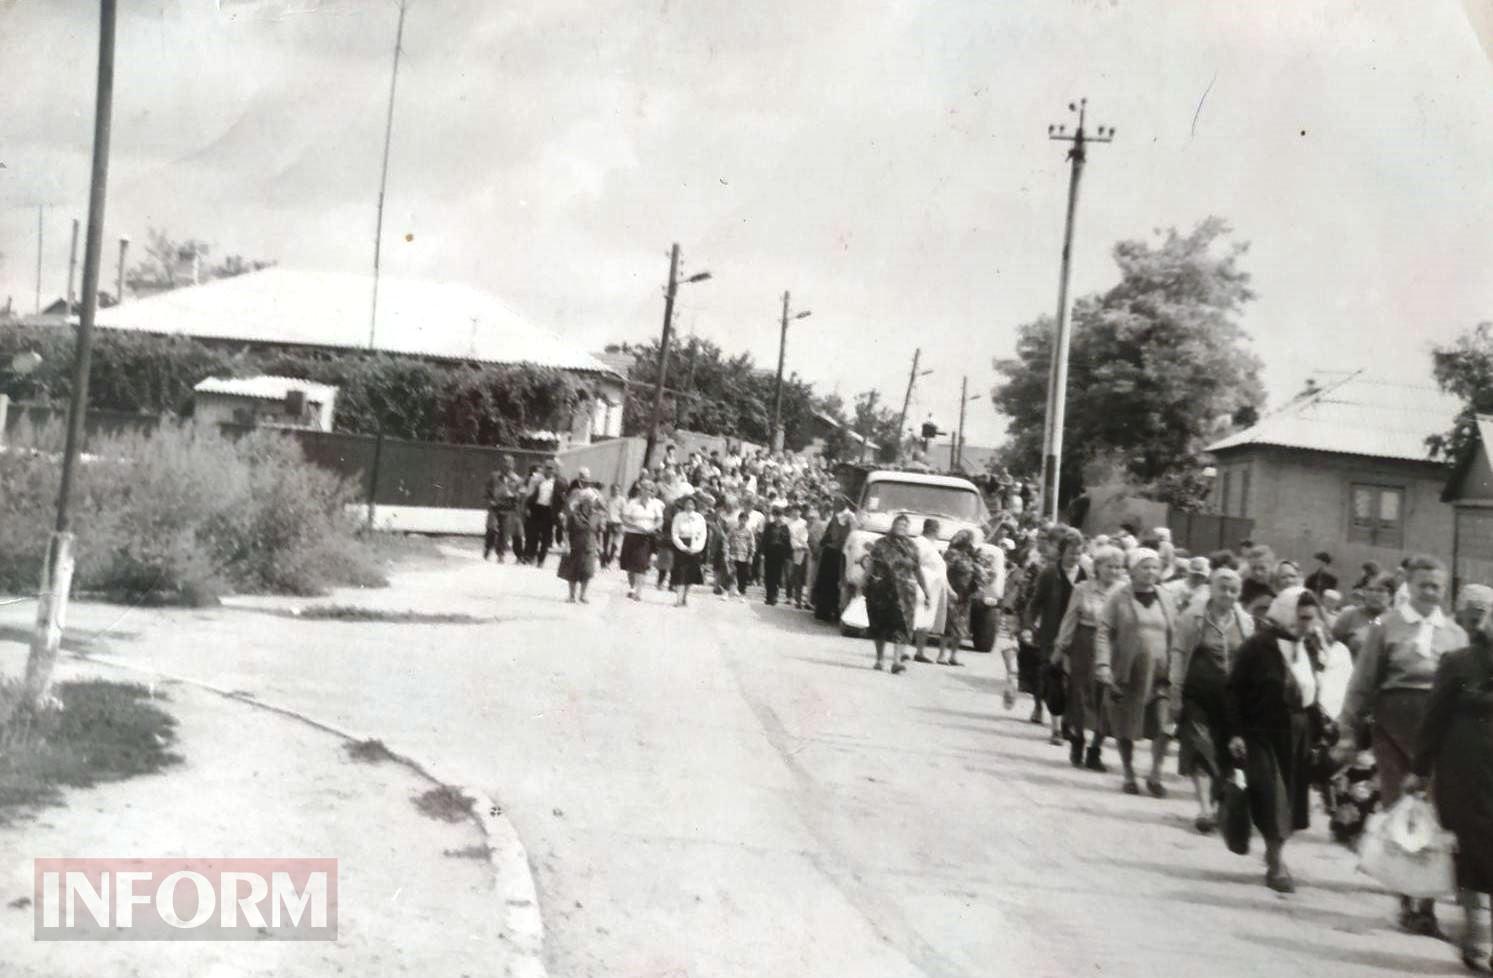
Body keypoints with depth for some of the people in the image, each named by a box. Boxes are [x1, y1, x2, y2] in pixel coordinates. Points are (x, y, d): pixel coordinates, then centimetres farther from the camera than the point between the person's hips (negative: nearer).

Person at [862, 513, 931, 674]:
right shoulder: (881, 544, 4)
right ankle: (879, 659, 19)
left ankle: (897, 660, -19)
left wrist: (926, 594, 12)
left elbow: (918, 572, 13)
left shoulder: (911, 547, 9)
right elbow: (870, 565, 3)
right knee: (880, 625, 6)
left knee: (901, 624, -12)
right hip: (881, 592, 0)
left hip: (904, 593, 0)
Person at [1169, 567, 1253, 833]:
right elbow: (1179, 654, -2)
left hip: (1232, 697, 3)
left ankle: (1217, 805, 23)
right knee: (1199, 748, -11)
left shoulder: (1245, 623, 8)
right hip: (1198, 692, -3)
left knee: (1225, 753, 7)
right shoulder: (1192, 617, -3)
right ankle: (1204, 806, -12)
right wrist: (1176, 691, -6)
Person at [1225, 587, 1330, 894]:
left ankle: (1275, 855, 24)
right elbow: (1235, 691, -10)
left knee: (1290, 799, 8)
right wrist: (1235, 733, -15)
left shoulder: (1305, 649, 9)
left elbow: (1309, 695, 15)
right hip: (1263, 734, -6)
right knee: (1273, 799, -9)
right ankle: (1277, 864, -1)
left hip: (1297, 737, 6)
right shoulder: (1257, 646, -10)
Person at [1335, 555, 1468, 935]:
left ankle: (1427, 903, 5)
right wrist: (1347, 733, -3)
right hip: (1395, 724, -2)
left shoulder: (1456, 633, 10)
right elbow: (1363, 683, 1)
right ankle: (1408, 901, 16)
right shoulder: (1387, 626, 2)